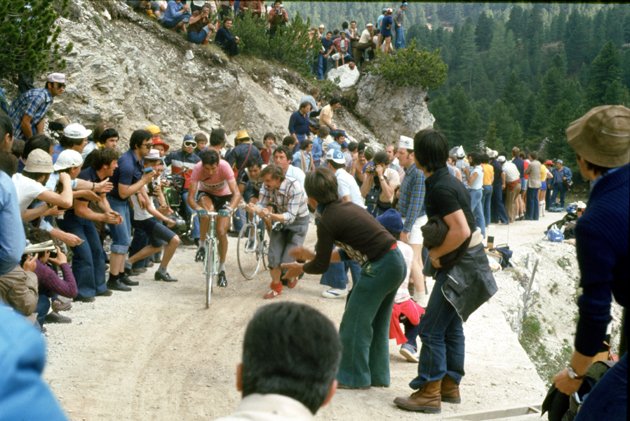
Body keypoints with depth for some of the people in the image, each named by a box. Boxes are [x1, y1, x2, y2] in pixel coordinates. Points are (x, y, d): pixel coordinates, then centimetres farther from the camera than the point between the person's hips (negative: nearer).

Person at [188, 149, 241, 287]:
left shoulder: (224, 166, -35)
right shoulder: (198, 169, -31)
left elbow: (237, 194, -38)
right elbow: (190, 197, -34)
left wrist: (229, 209, -55)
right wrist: (197, 208, -54)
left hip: (224, 195, 0)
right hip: (206, 194, 0)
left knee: (221, 233, -13)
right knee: (207, 210, -36)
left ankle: (222, 270, 4)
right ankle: (202, 246, -14)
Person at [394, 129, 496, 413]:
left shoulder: (439, 188, -21)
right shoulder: (446, 180, 11)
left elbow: (461, 231, -28)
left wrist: (436, 253, -15)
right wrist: (438, 253, 10)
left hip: (461, 264, -10)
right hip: (464, 262, 10)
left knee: (431, 328, -7)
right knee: (451, 326, 16)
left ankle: (429, 393, -2)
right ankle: (450, 386, 25)